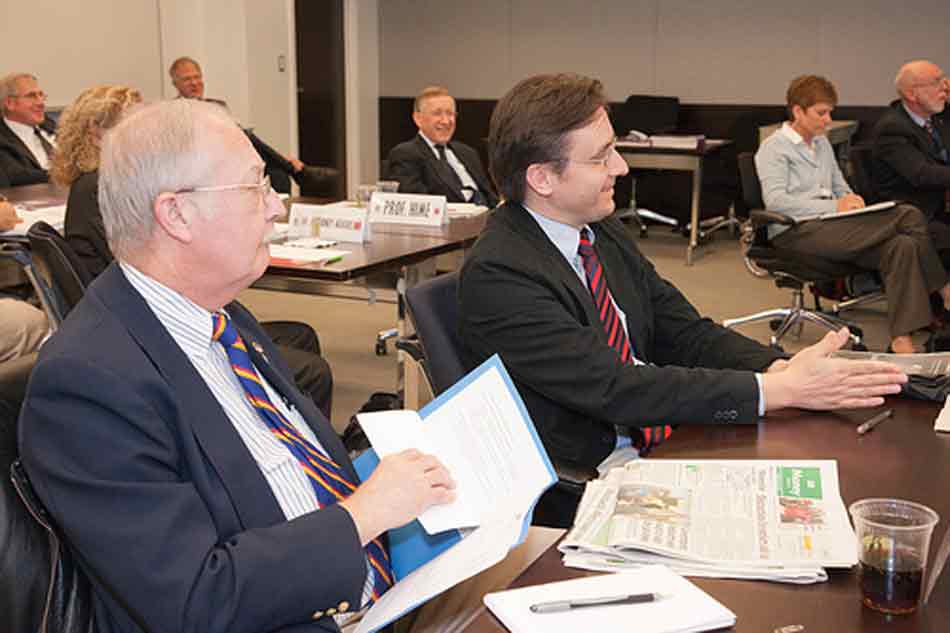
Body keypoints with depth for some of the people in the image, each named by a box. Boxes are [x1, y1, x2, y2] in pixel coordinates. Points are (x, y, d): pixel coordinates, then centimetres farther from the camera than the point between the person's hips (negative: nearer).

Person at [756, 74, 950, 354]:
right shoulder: (773, 148, 1)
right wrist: (834, 207, -22)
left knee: (902, 246, -24)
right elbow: (775, 200, -14)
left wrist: (852, 201, 5)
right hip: (796, 232, -8)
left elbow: (840, 186, 33)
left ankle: (902, 340, -27)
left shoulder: (822, 144, 27)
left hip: (831, 226, 8)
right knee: (909, 216, -21)